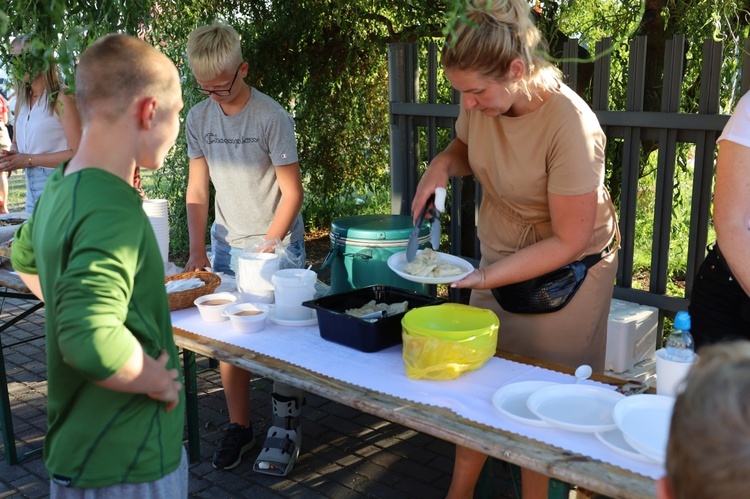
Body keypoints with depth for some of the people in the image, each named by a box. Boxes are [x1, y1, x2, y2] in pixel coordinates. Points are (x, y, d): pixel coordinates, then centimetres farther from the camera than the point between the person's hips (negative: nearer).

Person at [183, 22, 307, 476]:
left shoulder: (272, 117, -14)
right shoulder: (199, 118, 1)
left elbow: (292, 193, -11)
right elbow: (198, 190, 6)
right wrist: (197, 250, -3)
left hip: (278, 243, -4)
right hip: (226, 245, 5)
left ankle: (287, 430, 16)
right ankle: (240, 426, 23)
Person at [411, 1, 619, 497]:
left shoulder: (569, 126, -30)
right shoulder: (482, 103, -13)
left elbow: (569, 241, -24)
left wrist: (485, 277, -26)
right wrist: (443, 164, -12)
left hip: (565, 269, -6)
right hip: (500, 253, 6)